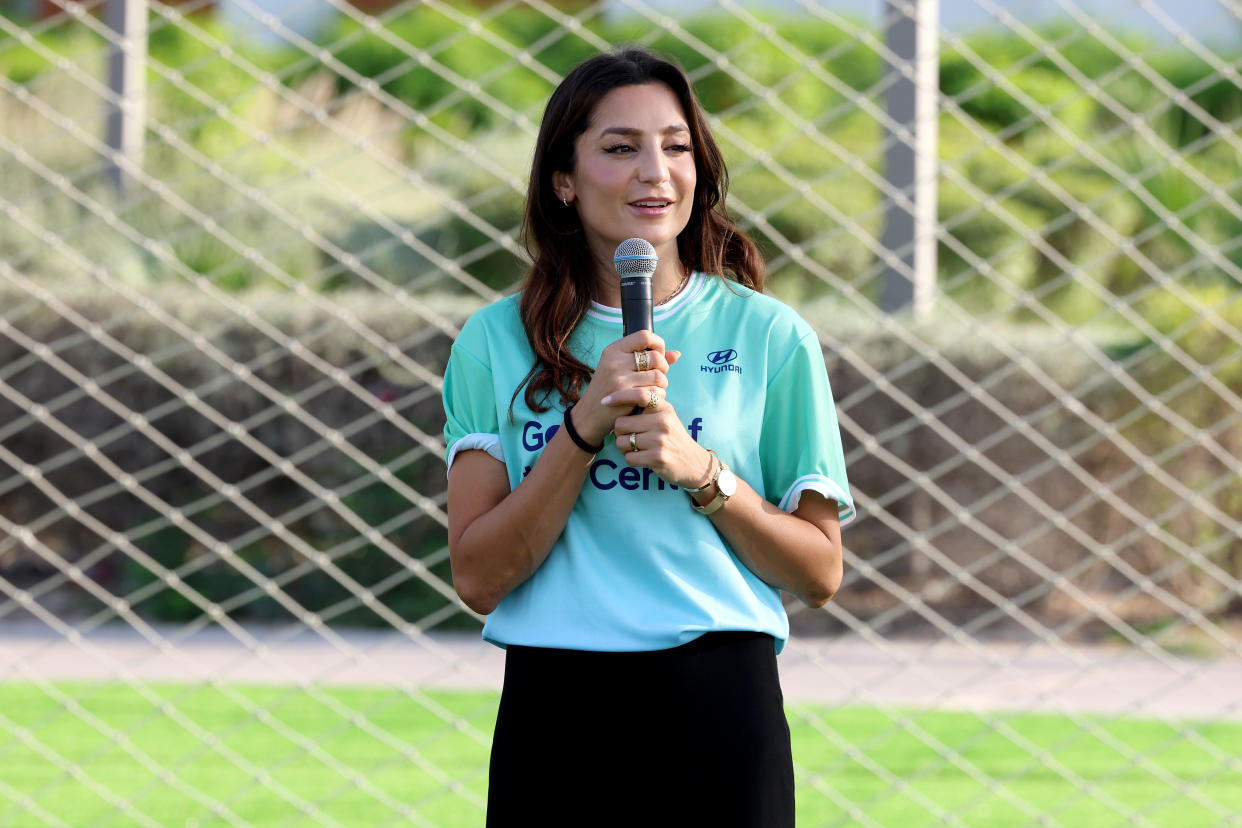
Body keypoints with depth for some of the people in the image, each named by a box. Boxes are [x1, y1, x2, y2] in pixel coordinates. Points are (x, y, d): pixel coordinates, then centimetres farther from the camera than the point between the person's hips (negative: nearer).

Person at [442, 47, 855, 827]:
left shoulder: (769, 337, 2)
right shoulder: (497, 341, 3)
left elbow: (819, 574, 3)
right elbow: (479, 578, -3)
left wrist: (702, 473, -11)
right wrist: (586, 426, -13)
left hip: (719, 709, 0)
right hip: (553, 710, 1)